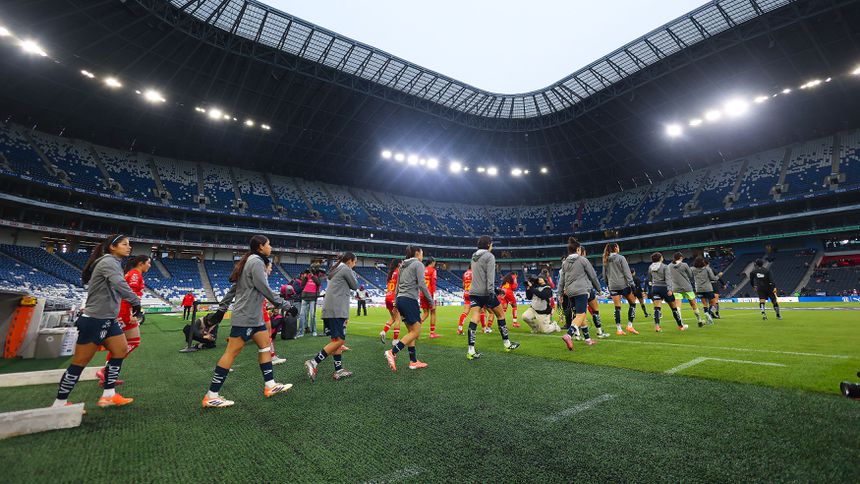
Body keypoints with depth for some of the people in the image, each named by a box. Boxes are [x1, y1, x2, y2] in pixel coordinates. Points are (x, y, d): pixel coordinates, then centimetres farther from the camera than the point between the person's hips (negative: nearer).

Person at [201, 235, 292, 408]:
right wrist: (280, 303, -8)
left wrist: (222, 307, 19)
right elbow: (263, 288, -19)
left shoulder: (251, 261, 14)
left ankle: (270, 386, 15)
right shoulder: (256, 261, -14)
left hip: (254, 316, 10)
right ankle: (211, 396, 5)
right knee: (232, 352, -4)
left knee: (265, 345, 10)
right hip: (246, 316, -10)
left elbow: (234, 287, 16)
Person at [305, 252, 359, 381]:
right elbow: (355, 286, 3)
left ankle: (338, 370, 9)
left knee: (337, 340, 9)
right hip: (337, 310, -10)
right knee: (339, 340, -9)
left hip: (329, 310, 10)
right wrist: (353, 274, 15)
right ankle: (313, 363, -11)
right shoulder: (346, 269, -4)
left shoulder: (336, 270, 23)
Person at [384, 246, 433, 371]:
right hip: (410, 300, -9)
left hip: (400, 299, 9)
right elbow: (421, 284, -14)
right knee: (416, 332, -4)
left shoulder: (403, 266, 19)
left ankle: (413, 361, 12)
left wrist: (396, 303, 23)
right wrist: (431, 301, -7)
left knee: (411, 331, 11)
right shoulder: (418, 264, -3)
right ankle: (392, 352, -14)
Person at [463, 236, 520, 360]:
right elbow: (490, 275, -16)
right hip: (486, 292, -6)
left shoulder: (474, 256, 16)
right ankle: (507, 344, 25)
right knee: (500, 315, 13)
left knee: (473, 320, -3)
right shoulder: (489, 256, -6)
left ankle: (471, 351, -9)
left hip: (474, 292, 6)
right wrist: (491, 291, -19)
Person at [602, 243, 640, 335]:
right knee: (632, 303, 12)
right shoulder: (621, 258, -4)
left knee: (617, 308, 5)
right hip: (623, 284, -4)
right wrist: (631, 283, -9)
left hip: (612, 286, 5)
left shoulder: (606, 260, 10)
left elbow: (604, 275, 15)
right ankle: (630, 325, 7)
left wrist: (608, 285, 23)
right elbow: (627, 272, -9)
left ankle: (618, 329, 3)